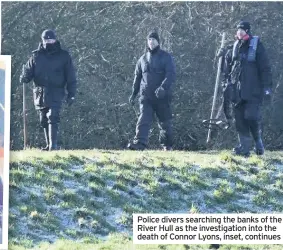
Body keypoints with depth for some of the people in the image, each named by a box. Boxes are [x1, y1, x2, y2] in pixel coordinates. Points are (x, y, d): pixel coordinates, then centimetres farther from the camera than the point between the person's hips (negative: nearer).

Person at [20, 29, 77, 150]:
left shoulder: (63, 56, 4)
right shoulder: (36, 56, 9)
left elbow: (70, 77, 5)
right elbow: (28, 70, 10)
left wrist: (71, 94, 0)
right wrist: (24, 78, -14)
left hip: (55, 94, -4)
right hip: (40, 93, 4)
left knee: (52, 118, -16)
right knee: (44, 120, 8)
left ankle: (53, 145, -20)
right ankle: (49, 145, 17)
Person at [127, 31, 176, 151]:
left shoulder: (166, 57, 0)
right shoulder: (143, 58, 13)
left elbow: (171, 74, -12)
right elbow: (137, 76, 20)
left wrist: (163, 88, -26)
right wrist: (134, 93, 17)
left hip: (162, 96, -2)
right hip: (146, 96, 2)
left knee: (165, 122, 7)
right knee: (143, 120, -14)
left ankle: (167, 145, 22)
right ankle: (140, 143, -25)